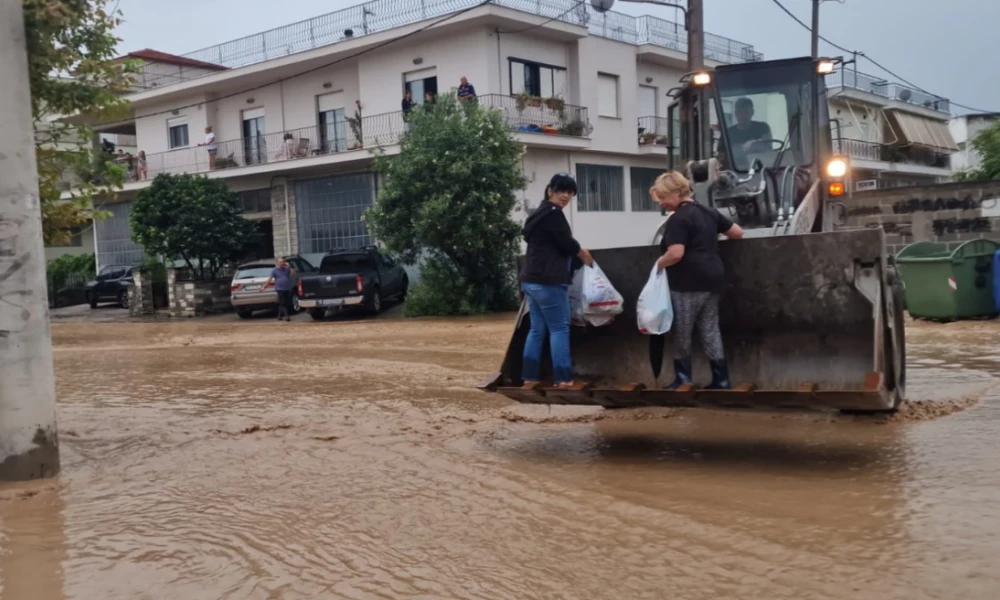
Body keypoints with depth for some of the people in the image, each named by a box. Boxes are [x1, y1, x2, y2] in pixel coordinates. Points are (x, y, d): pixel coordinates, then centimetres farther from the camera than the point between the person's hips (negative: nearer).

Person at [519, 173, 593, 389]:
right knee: (559, 328, -5)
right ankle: (562, 378, -4)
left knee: (537, 329, 11)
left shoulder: (539, 213, 20)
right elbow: (566, 243, -11)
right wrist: (584, 254, 9)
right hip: (548, 281, -10)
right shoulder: (553, 214, -11)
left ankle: (530, 376, 11)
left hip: (532, 279, 10)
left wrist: (576, 252, 29)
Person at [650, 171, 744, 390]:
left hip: (688, 283, -8)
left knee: (682, 334, 2)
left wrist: (659, 263, -4)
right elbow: (738, 232, 18)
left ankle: (683, 380, 7)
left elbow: (676, 254, -22)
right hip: (712, 280, 8)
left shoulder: (678, 219, -12)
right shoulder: (708, 212, 14)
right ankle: (721, 380, 10)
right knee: (710, 331, 10)